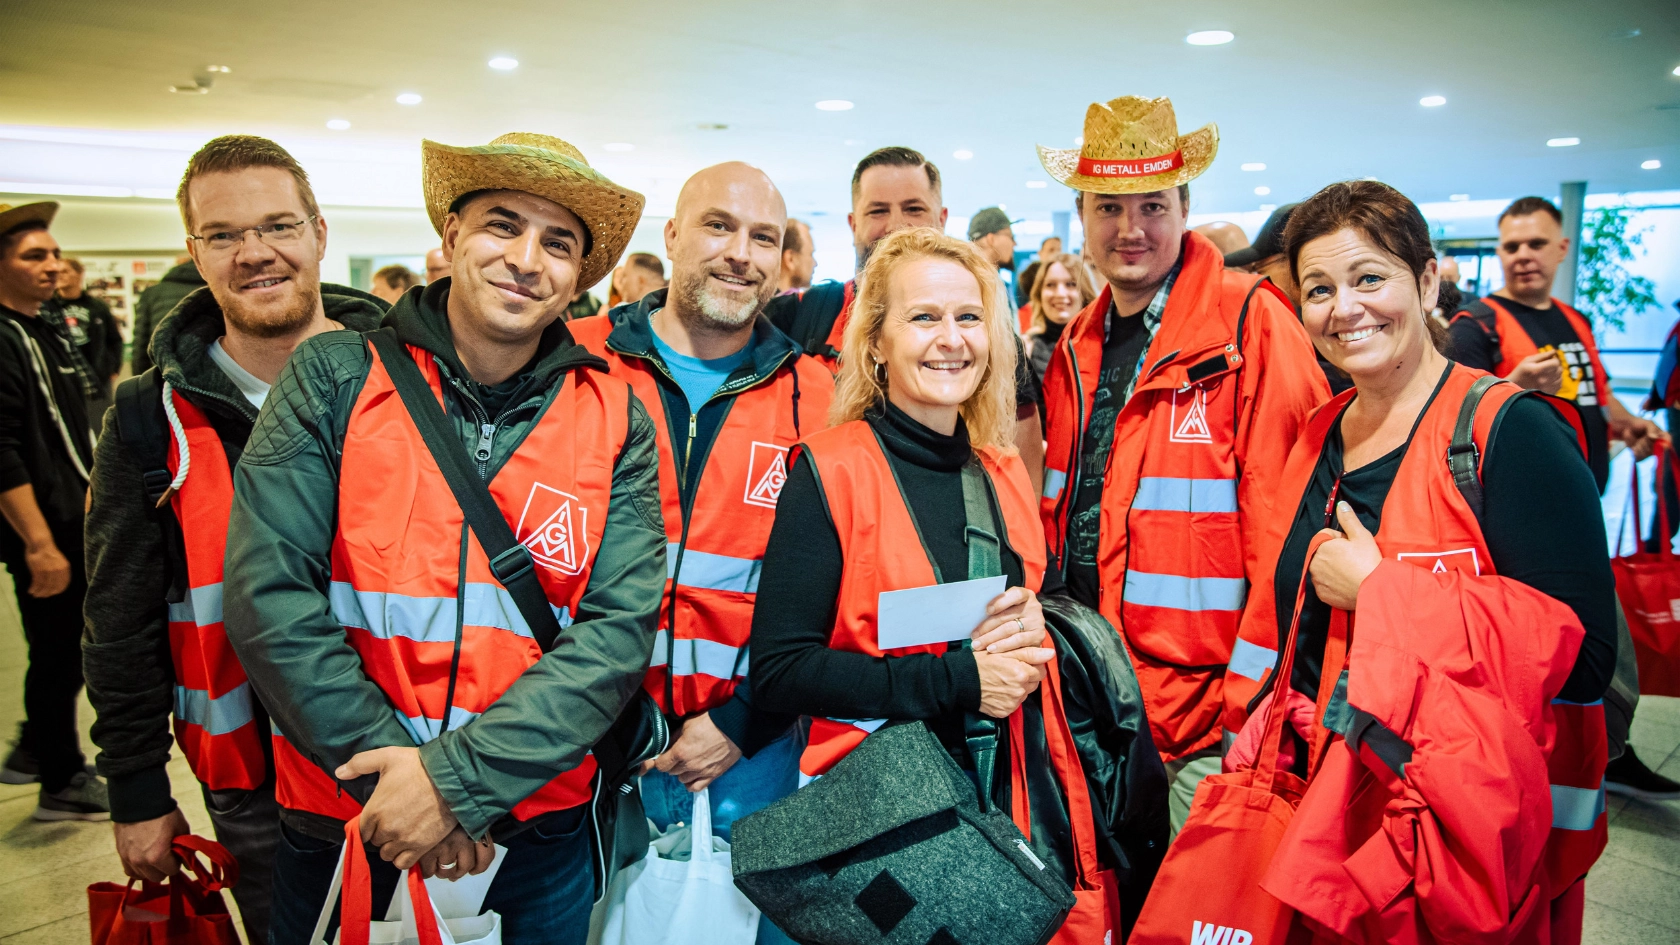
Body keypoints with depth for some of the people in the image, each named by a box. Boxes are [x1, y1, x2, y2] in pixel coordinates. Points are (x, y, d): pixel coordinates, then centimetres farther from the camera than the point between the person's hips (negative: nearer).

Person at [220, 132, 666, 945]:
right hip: (343, 818, 0)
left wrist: (462, 777, -19)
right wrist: (388, 767, -16)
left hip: (536, 822, 1)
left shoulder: (616, 423, -5)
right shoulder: (334, 378, -6)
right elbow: (269, 594, -12)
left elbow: (620, 627, -11)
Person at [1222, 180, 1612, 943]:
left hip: (1464, 833, -6)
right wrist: (1256, 748, 9)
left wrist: (1379, 590, -20)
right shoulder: (1319, 437, 6)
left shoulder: (1512, 432, -14)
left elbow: (1584, 654, -22)